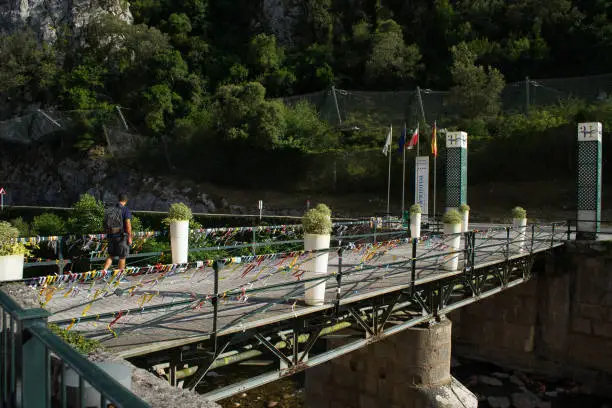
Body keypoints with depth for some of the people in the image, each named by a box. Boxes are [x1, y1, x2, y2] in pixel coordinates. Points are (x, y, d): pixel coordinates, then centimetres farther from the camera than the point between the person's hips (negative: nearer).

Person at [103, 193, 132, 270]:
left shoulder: (111, 209, 6)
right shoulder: (125, 210, -13)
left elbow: (107, 224, 10)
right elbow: (128, 224, -19)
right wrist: (130, 237, -13)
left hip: (112, 236, 6)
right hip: (122, 237, -5)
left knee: (111, 256, 15)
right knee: (122, 257, 7)